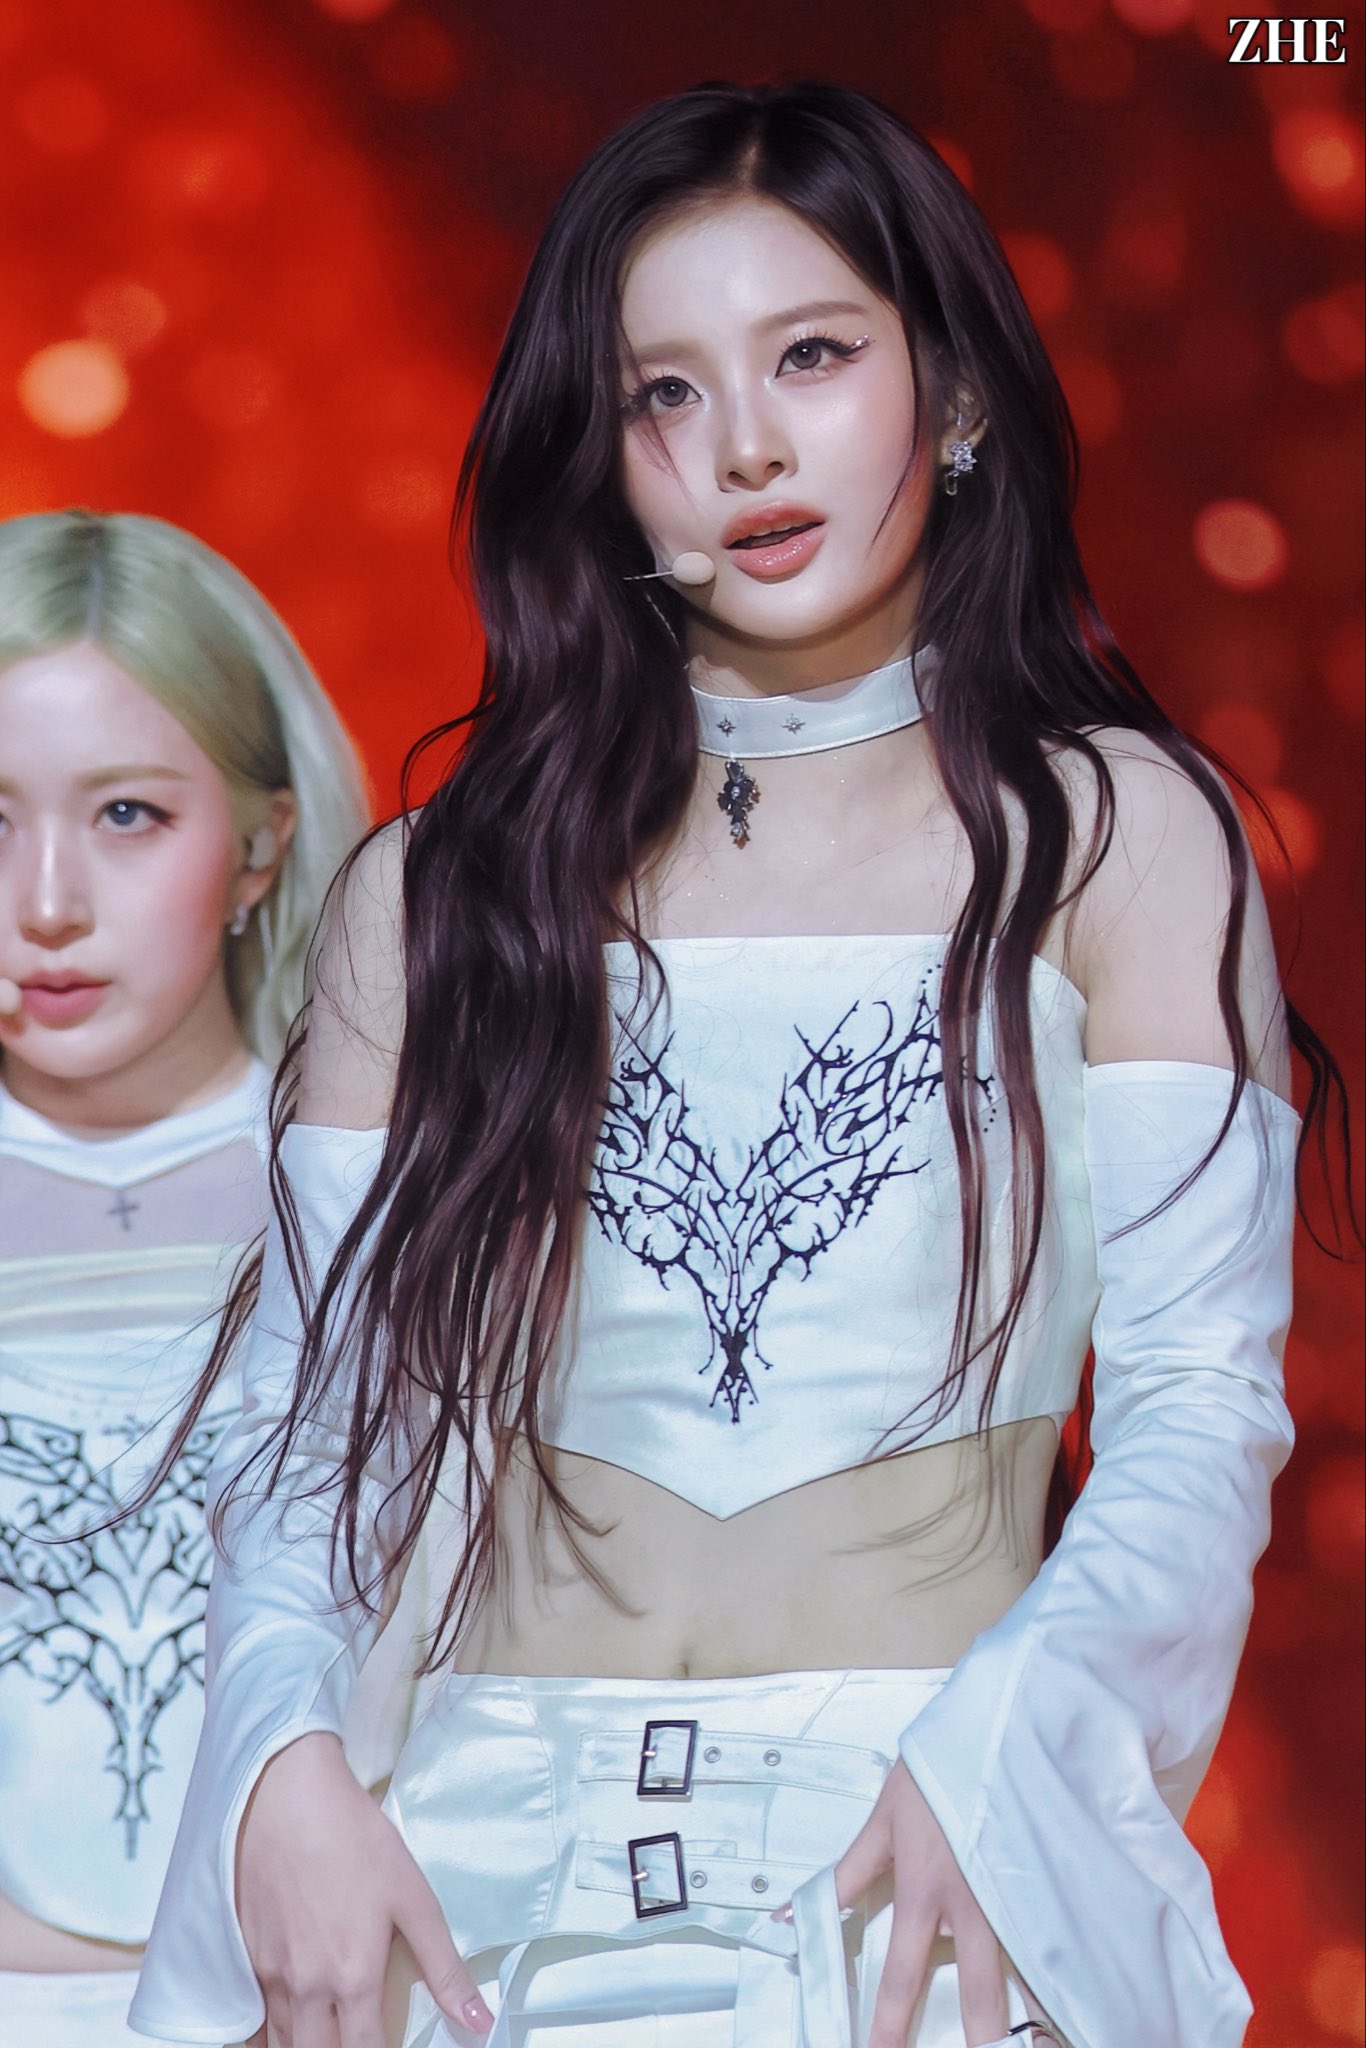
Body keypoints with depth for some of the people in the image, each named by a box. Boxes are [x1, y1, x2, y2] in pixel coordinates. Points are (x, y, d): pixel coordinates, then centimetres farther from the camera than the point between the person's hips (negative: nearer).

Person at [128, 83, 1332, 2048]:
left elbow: (1201, 1399, 0)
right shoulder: (435, 893, 11)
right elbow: (317, 1408, 9)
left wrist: (996, 1741, -16)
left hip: (938, 1823, -2)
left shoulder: (1115, 835, 5)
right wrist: (286, 1758, -9)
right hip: (501, 1818, 2)